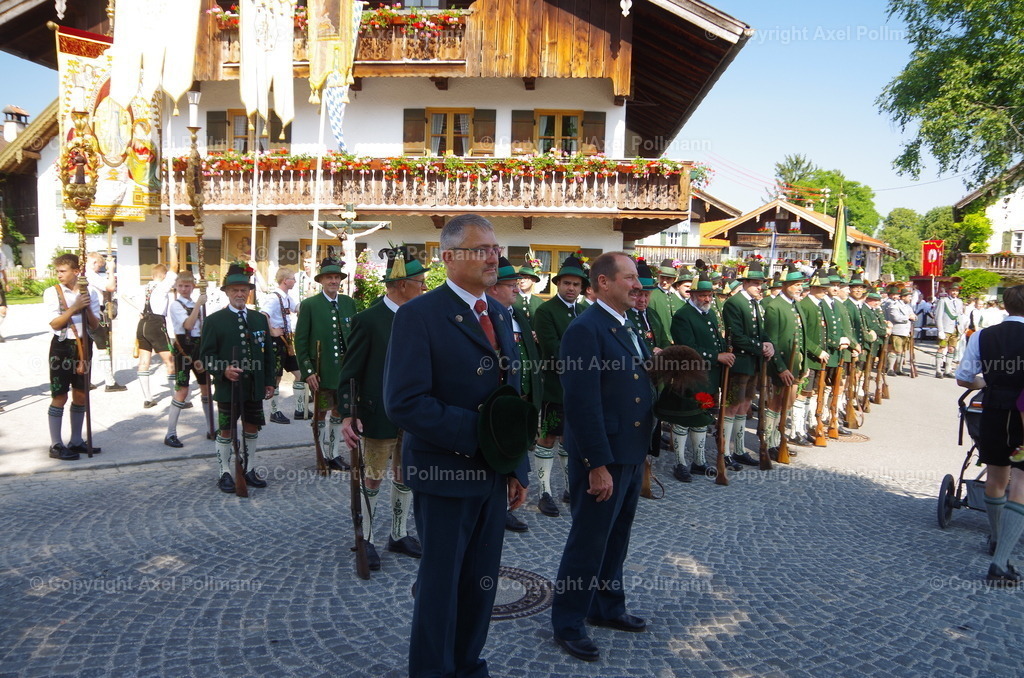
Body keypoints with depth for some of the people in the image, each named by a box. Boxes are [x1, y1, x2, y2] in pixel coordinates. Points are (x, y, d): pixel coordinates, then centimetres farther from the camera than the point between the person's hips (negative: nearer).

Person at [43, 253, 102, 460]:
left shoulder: (89, 293, 5)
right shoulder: (52, 292, -4)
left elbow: (95, 325, 2)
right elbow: (55, 323, -12)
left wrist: (87, 308, -15)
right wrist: (75, 307, -22)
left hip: (83, 345, 4)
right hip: (62, 346, -4)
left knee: (80, 395, 10)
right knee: (59, 397, -2)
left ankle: (76, 441, 21)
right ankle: (56, 445, 5)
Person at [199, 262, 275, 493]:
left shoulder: (260, 319, 9)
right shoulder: (214, 320, -3)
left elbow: (268, 353, 11)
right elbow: (206, 355, -6)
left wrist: (269, 382, 8)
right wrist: (223, 371, -23)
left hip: (255, 387, 4)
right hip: (228, 387, -4)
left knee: (252, 428, 12)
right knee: (226, 431, 6)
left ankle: (249, 469, 26)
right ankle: (225, 473, 18)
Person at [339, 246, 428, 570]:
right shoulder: (368, 320, -13)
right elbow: (349, 371, -11)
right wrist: (346, 415, -17)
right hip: (379, 416, -6)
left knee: (406, 477, 15)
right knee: (372, 479, 8)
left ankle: (399, 535, 31)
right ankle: (365, 539, 24)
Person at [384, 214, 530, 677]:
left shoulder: (499, 314, 9)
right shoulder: (420, 315, -14)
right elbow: (403, 403, -22)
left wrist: (517, 466, 10)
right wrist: (475, 431, -23)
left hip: (493, 472, 7)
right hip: (445, 474, -6)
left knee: (481, 582, 17)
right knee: (441, 582, 10)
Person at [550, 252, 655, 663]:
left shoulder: (628, 328, 12)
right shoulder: (586, 330, -18)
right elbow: (582, 404, -23)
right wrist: (598, 466, -23)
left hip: (631, 455, 9)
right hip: (602, 459, -9)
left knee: (616, 539, 21)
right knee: (589, 541, 4)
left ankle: (607, 608, 38)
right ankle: (567, 623, 21)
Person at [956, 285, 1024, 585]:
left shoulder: (982, 336, -2)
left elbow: (963, 378, 2)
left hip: (994, 414, 4)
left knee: (996, 477, 22)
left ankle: (996, 539, 44)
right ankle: (1000, 562, -11)